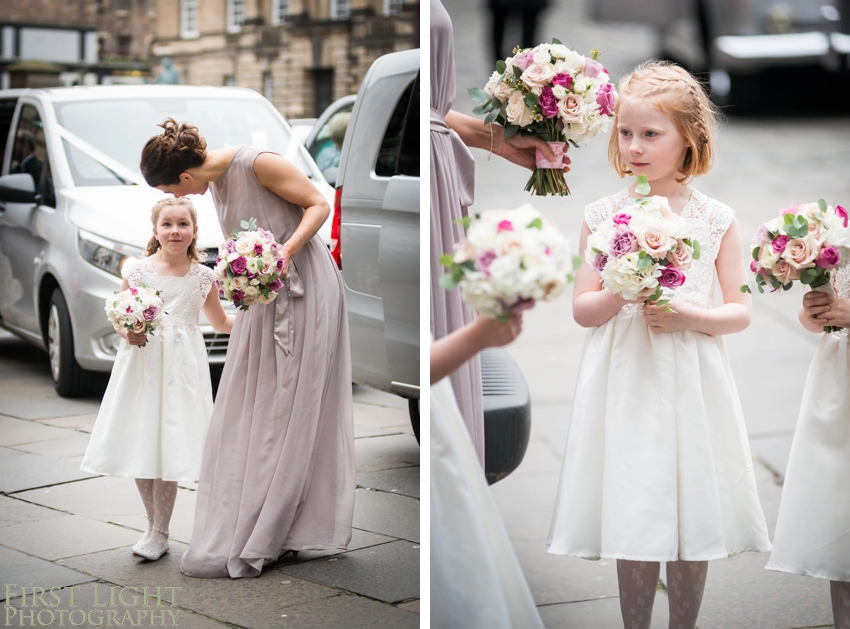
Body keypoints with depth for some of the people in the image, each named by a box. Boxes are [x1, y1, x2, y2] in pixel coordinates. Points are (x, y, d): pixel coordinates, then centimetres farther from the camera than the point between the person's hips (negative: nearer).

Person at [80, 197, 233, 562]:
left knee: (169, 450, -6)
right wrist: (127, 332, -11)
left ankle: (159, 533, 5)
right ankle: (153, 524, 18)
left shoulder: (202, 277, 6)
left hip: (182, 369, -1)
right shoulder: (137, 271, 3)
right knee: (138, 447, 1)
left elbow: (221, 322, 19)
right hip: (141, 365, 1)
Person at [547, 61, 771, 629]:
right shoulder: (604, 215, 1)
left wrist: (686, 313, -16)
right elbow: (581, 309, 2)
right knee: (633, 517, 3)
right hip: (625, 384, 0)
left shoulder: (715, 218, -1)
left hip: (692, 384, 0)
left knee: (693, 518, 5)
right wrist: (623, 293, -16)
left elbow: (741, 311, 1)